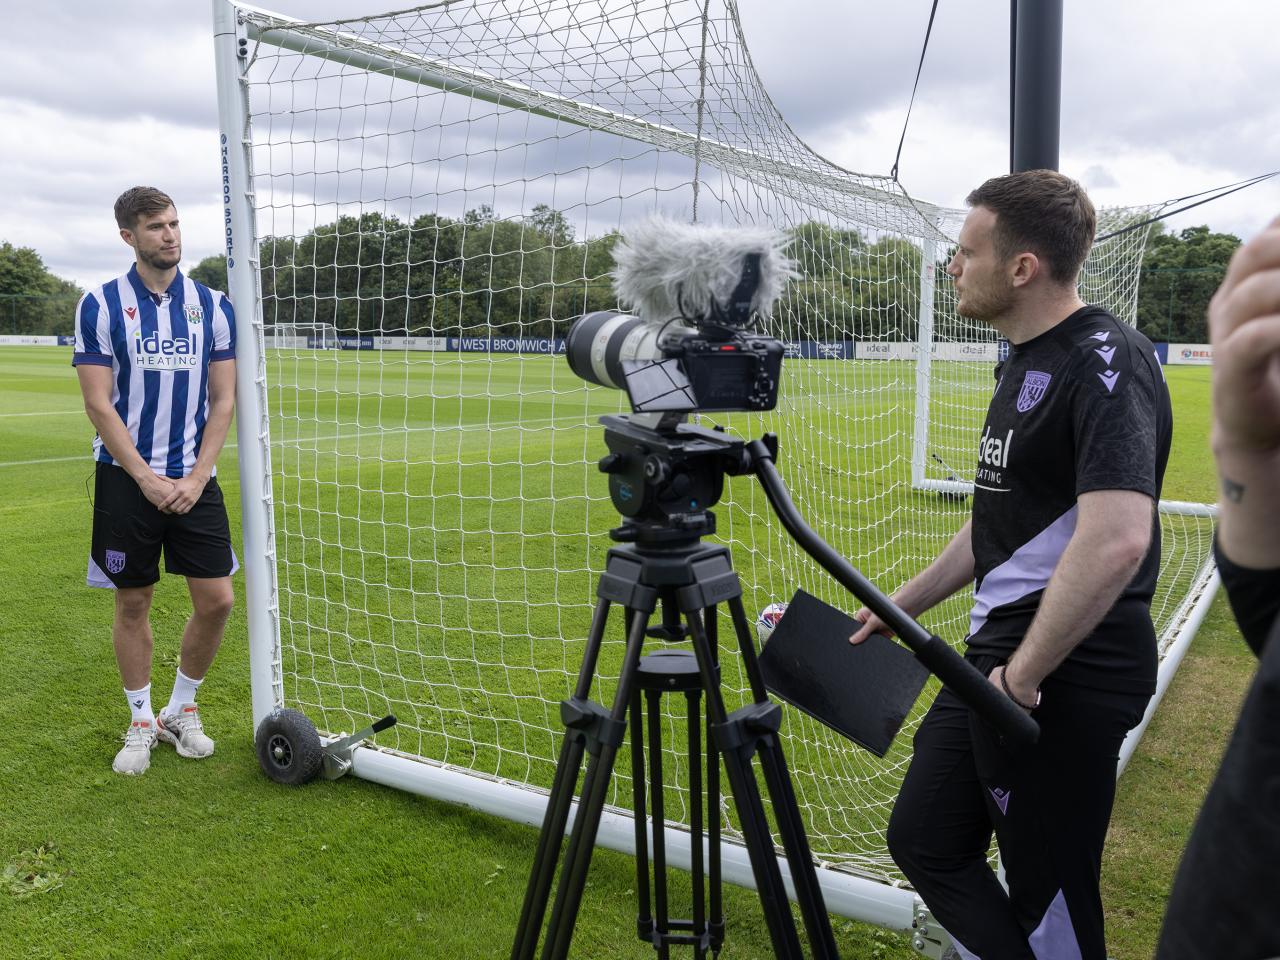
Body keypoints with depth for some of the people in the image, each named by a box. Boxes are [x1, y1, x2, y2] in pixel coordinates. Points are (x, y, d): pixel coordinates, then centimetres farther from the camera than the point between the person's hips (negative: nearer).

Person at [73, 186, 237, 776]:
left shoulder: (213, 306, 5)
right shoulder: (100, 305, -2)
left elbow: (223, 400, 4)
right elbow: (98, 403, -5)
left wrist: (196, 477, -7)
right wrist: (147, 479, -12)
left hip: (194, 480, 2)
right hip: (126, 479, -2)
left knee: (216, 599, -2)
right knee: (132, 602, 6)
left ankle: (182, 709, 21)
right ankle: (141, 721, 24)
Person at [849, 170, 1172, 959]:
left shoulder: (1103, 362, -17)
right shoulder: (1024, 361, 13)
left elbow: (1116, 540, -29)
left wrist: (1023, 672, -21)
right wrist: (904, 605, 20)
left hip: (1066, 676, -9)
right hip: (993, 655, 10)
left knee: (1048, 894, 5)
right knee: (923, 839, 15)